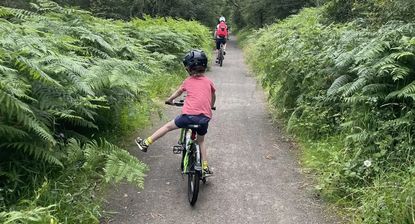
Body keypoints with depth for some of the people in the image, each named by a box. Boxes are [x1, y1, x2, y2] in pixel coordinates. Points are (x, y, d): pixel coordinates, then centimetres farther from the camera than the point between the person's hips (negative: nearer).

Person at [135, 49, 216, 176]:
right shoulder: (209, 82, 13)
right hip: (205, 117, 3)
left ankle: (146, 143, 23)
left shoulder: (188, 81, 9)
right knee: (201, 140, 25)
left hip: (189, 115, -3)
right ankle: (205, 168, 23)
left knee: (168, 126, 17)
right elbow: (213, 97, 29)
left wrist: (169, 100, 47)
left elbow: (178, 92, 27)